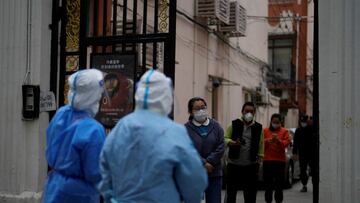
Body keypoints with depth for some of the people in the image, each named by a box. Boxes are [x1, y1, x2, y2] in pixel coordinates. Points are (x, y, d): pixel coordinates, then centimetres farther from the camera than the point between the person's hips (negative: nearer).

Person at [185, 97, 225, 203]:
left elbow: (221, 147, -2)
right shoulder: (186, 129, -5)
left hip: (214, 173, 2)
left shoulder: (215, 126, 5)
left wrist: (209, 162, -12)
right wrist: (203, 164, -17)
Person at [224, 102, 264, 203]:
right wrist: (233, 143, -19)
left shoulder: (258, 127, 5)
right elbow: (225, 138, 0)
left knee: (250, 193, 8)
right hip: (233, 164, -1)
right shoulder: (234, 124, 0)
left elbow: (261, 145, 6)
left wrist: (259, 159, 0)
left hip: (251, 165, 2)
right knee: (230, 191, 5)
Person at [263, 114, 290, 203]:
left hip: (280, 160, -1)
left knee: (279, 182, -1)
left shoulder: (284, 131, 8)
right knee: (268, 182, 2)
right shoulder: (265, 131, 11)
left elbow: (286, 142, -4)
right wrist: (267, 141, -20)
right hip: (267, 160, 1)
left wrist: (278, 140, -23)